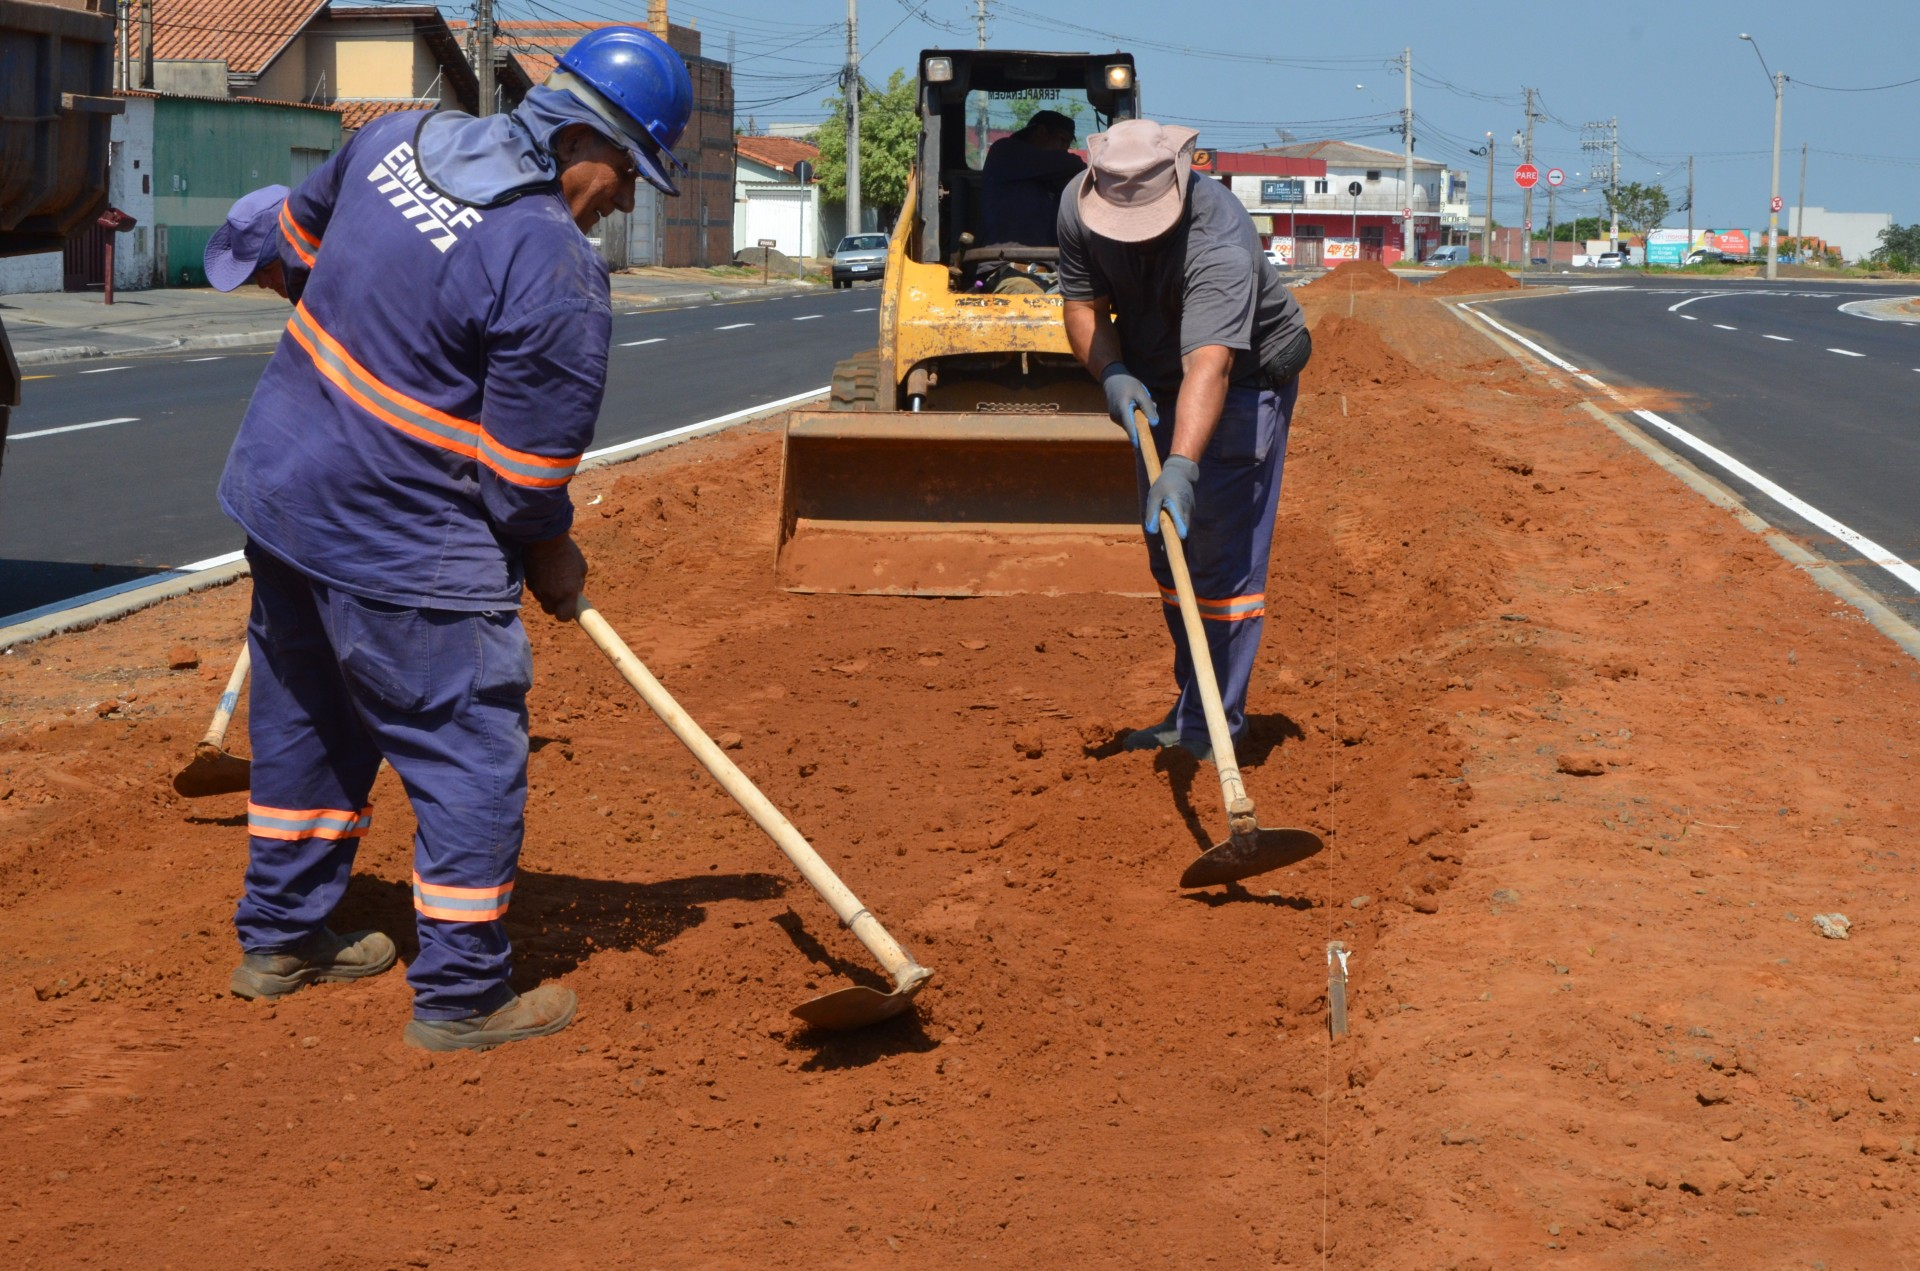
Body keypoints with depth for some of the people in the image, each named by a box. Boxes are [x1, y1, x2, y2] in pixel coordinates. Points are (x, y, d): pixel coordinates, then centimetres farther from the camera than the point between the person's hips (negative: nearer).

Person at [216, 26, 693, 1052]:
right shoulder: (559, 274, -23)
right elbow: (527, 480, -17)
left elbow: (298, 240, 20)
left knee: (306, 726, 24)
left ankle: (279, 939, 38)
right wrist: (556, 568, 2)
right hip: (399, 545, -9)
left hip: (277, 486, 9)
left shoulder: (396, 141, 0)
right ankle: (459, 998, 12)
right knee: (473, 758, 5)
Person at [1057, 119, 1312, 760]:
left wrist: (1182, 466, -57)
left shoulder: (1218, 239, -37)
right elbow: (1082, 301, -6)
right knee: (1169, 554, 11)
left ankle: (1213, 729, -8)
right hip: (1155, 383, 7)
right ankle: (1191, 709, 23)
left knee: (1224, 554, -12)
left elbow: (1210, 364, -47)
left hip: (1246, 378, -7)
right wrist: (1112, 374, -25)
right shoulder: (1078, 207, -17)